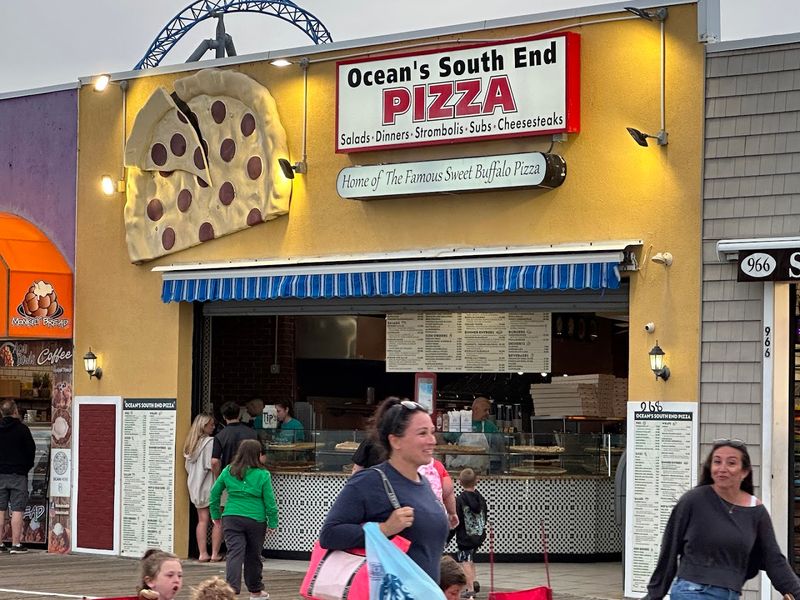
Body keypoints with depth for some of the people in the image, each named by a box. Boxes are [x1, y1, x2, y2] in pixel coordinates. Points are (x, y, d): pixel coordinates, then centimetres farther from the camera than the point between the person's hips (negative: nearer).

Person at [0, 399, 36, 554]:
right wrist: (27, 467, 13)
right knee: (17, 510, -2)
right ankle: (16, 544, -5)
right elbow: (31, 450, -3)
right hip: (18, 474, -3)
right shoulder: (22, 429, -7)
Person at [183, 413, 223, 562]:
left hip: (195, 487, 7)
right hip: (210, 486, -7)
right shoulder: (210, 442, -14)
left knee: (202, 520, 10)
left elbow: (187, 466, 15)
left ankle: (202, 553, 7)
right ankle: (215, 554, 0)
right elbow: (212, 464, -19)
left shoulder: (190, 443, 10)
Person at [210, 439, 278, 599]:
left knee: (234, 553, -6)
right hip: (256, 520, -1)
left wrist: (216, 514, 19)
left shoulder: (228, 471, 3)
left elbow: (214, 493, 9)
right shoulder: (263, 475, -6)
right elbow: (270, 502, -5)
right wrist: (273, 523, 4)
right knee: (253, 556, 14)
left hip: (231, 519, 1)